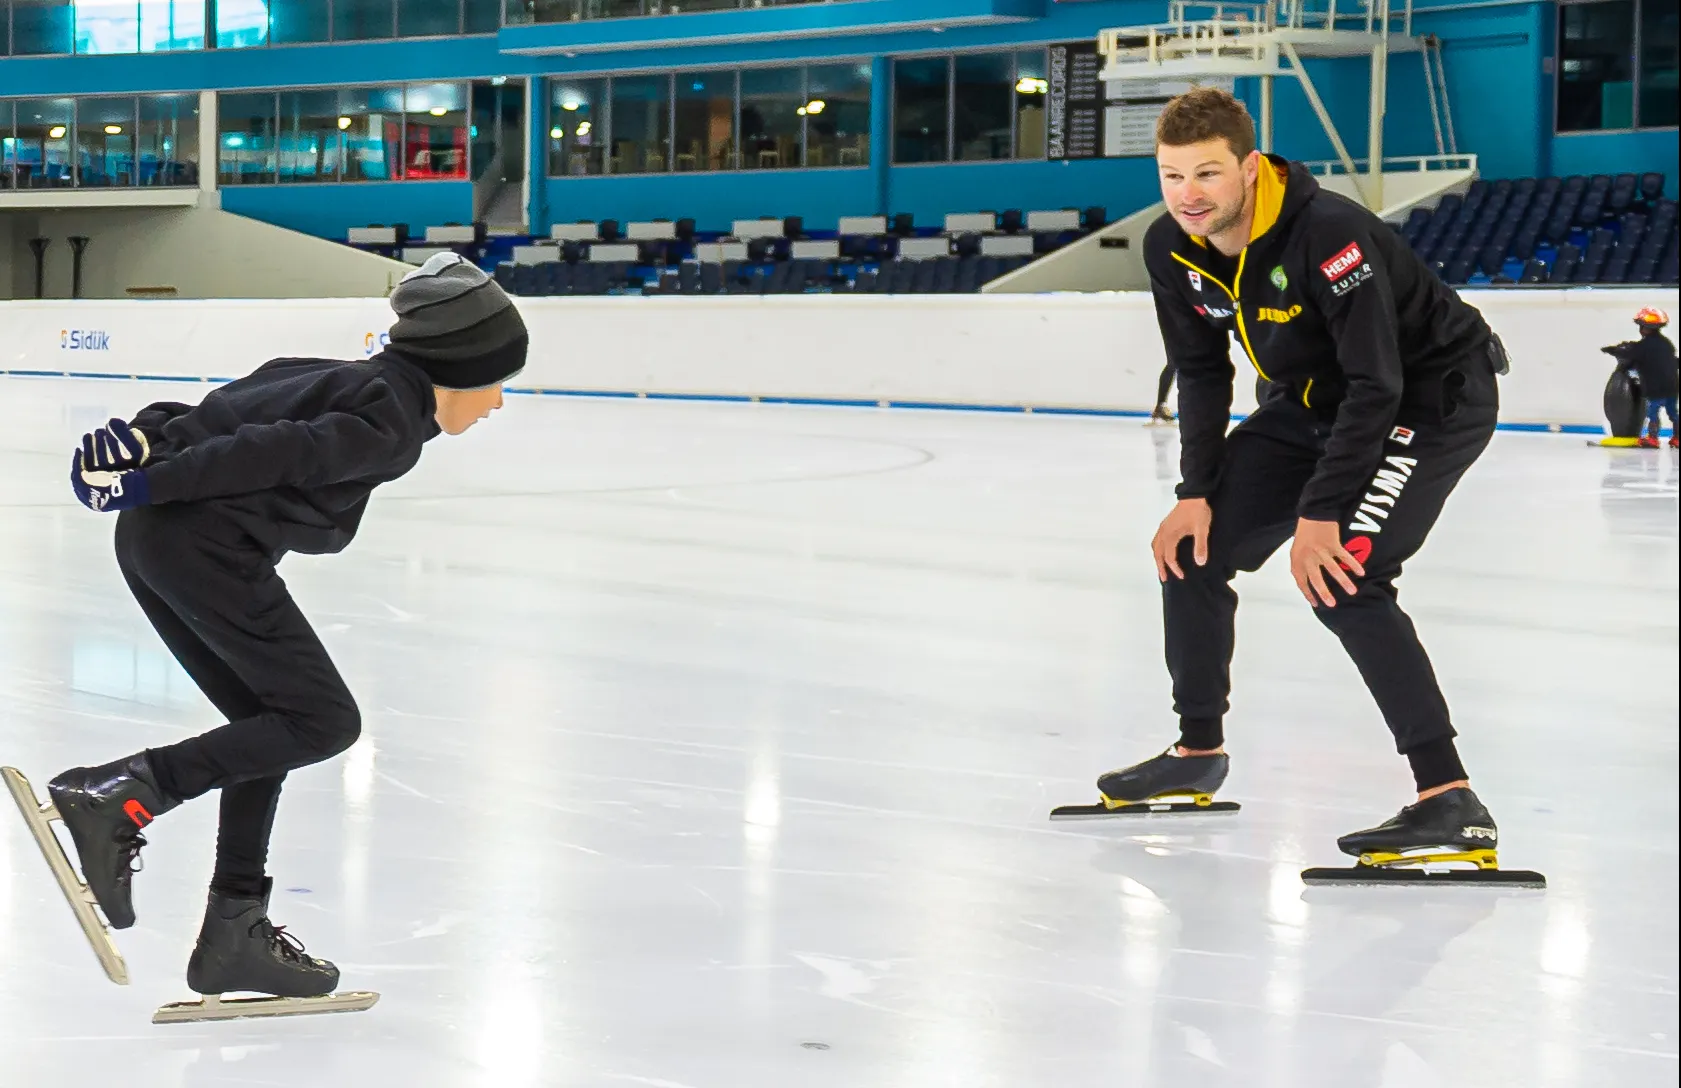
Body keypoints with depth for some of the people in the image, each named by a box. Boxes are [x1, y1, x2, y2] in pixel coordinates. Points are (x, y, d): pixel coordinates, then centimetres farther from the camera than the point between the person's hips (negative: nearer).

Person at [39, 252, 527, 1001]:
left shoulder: (359, 386, 19)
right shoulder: (389, 420, -11)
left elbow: (230, 408, 15)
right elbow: (268, 453, -19)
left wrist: (153, 437, 10)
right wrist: (149, 484, -20)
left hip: (156, 544, 10)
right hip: (203, 544, -10)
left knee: (271, 725, 15)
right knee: (323, 722, -4)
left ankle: (236, 931, 16)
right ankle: (119, 791, -12)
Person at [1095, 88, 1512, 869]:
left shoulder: (1328, 234, -33)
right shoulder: (1172, 249, -10)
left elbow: (1376, 387, -31)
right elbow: (1201, 373, 3)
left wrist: (1319, 514, -31)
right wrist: (1197, 494, -6)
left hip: (1434, 396, -8)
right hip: (1314, 401, 8)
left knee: (1341, 580, -26)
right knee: (1190, 549, 6)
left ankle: (1450, 804, -25)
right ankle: (1198, 752, 27)